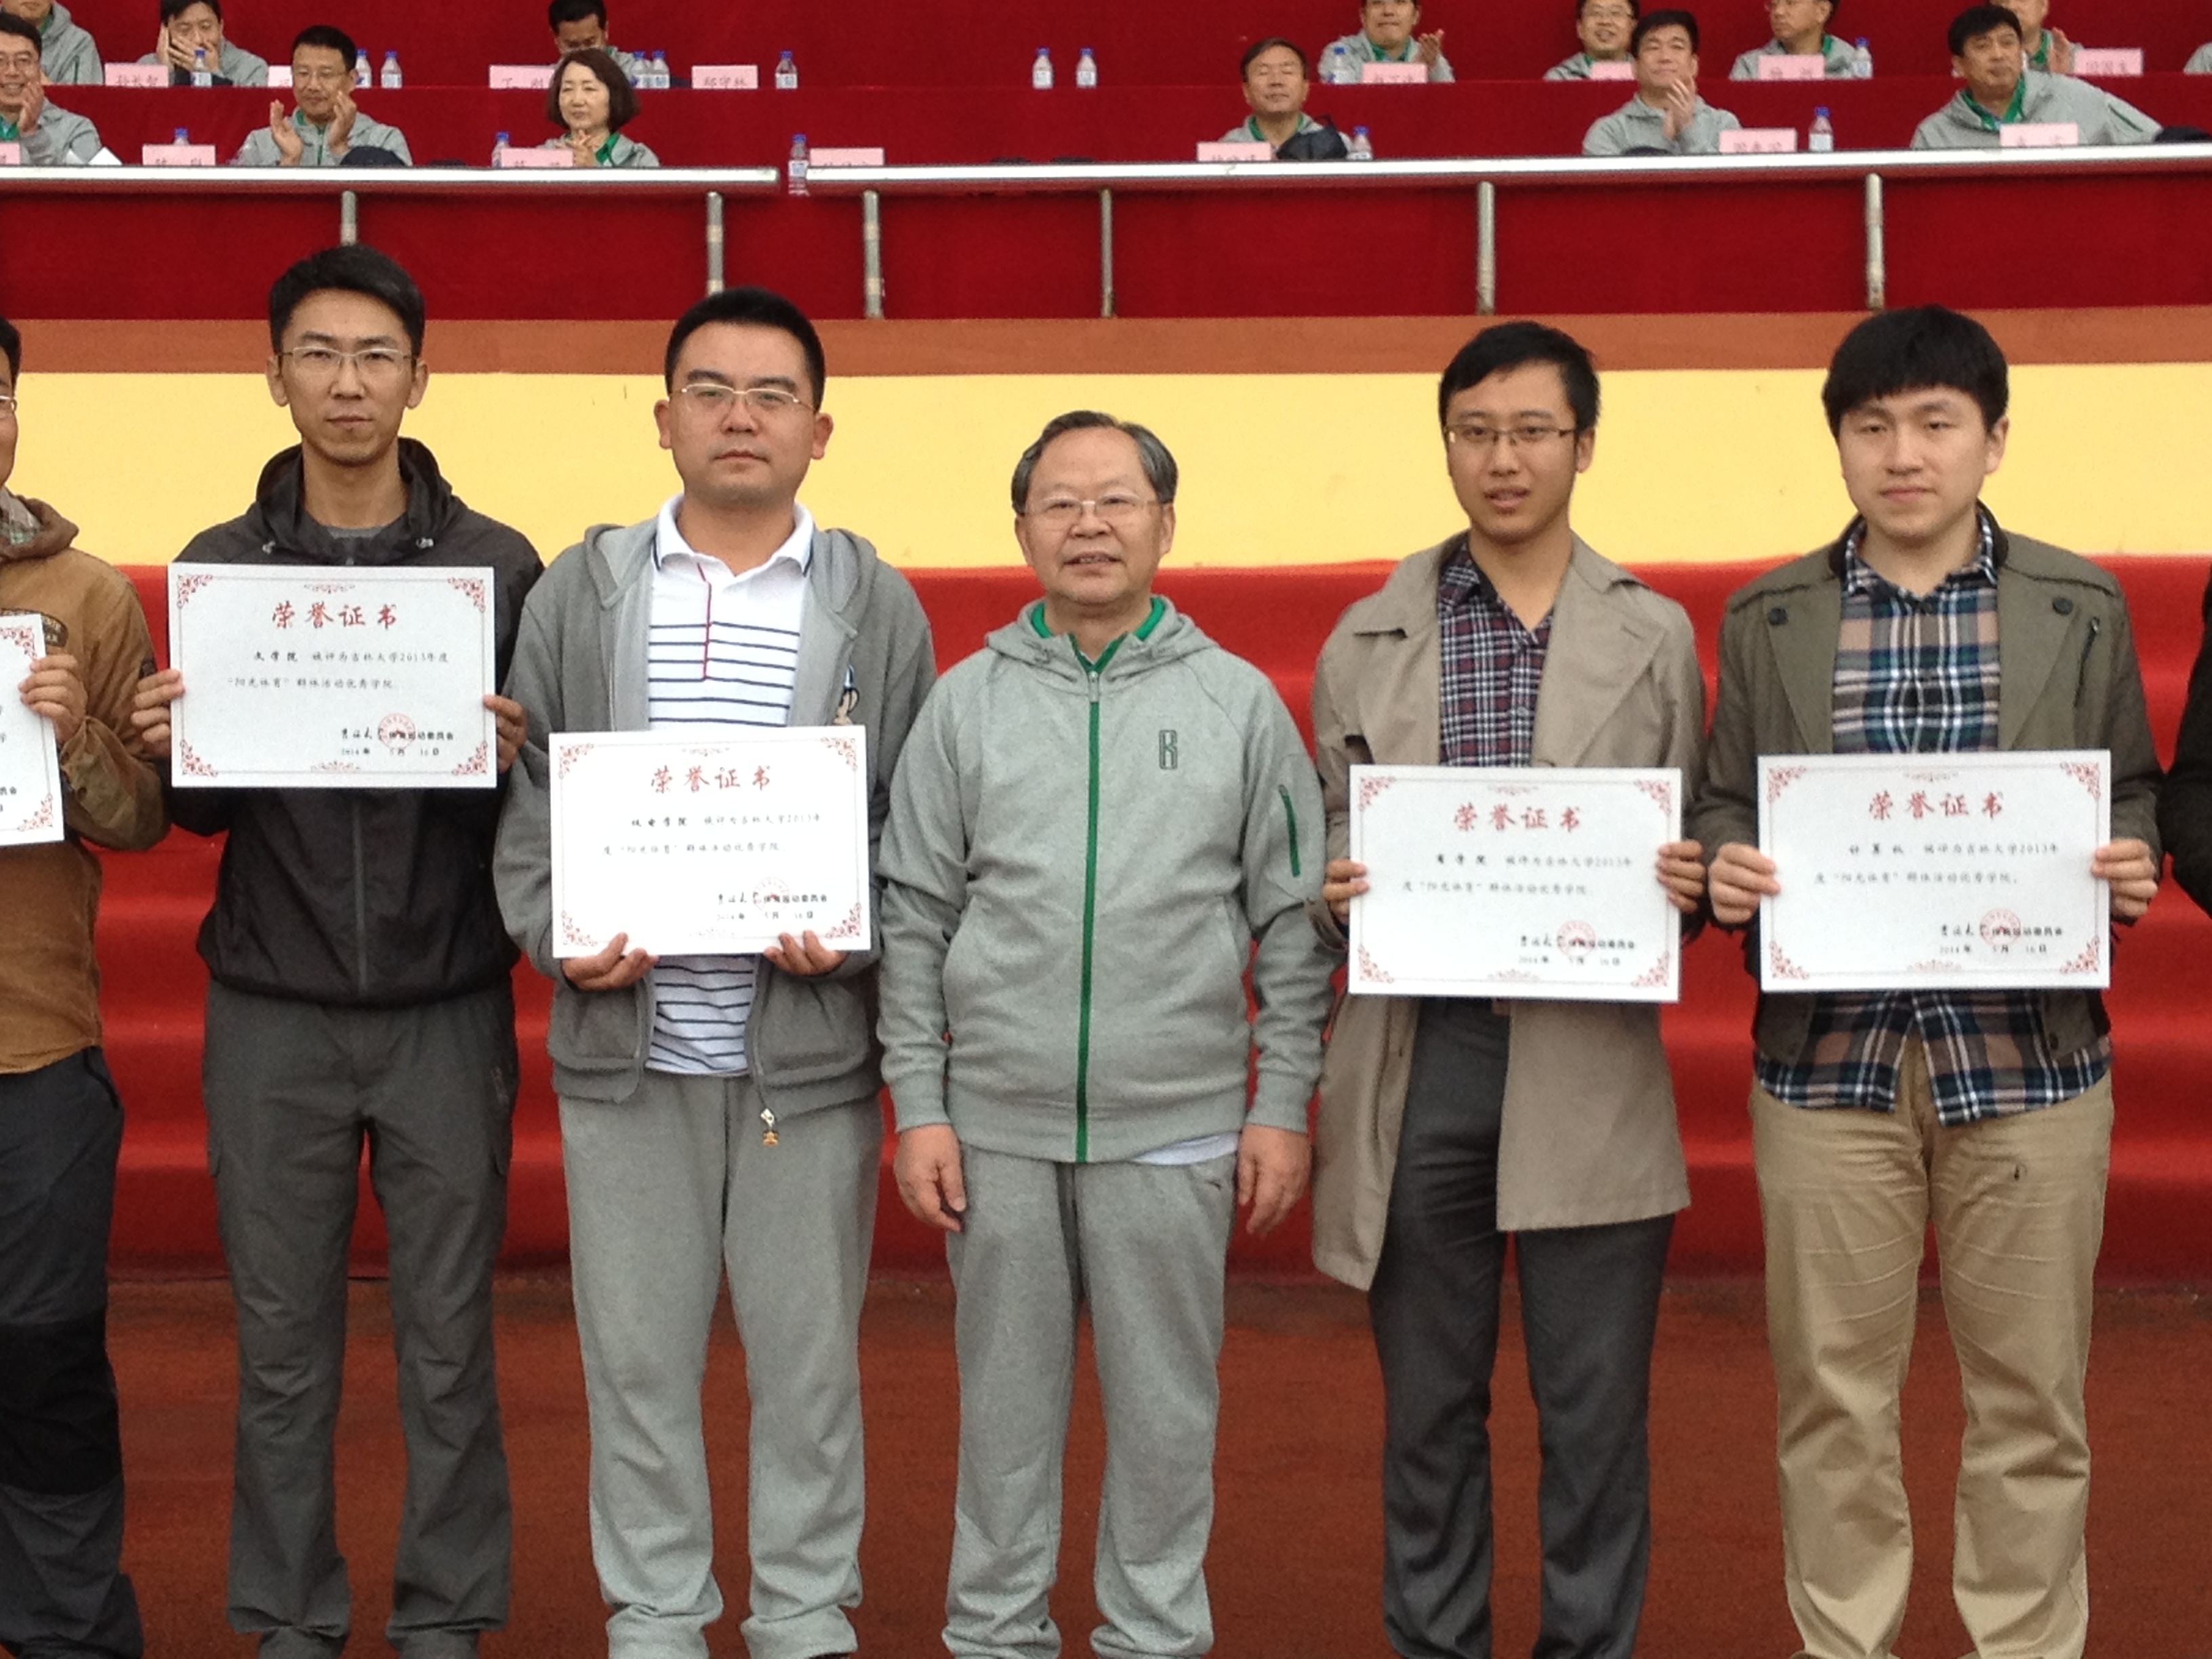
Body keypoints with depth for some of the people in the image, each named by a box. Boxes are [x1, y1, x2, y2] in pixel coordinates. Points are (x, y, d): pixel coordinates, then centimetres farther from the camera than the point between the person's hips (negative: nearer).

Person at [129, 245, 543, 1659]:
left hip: (448, 1012, -1)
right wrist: (167, 749, -14)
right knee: (284, 1346, 8)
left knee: (448, 1342, 6)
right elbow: (196, 812, 7)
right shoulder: (216, 569, 5)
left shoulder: (500, 566, 1)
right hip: (273, 1015, 1)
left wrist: (514, 759, -20)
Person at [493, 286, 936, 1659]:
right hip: (627, 1044, 1)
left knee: (809, 1353, 8)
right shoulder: (580, 595, 7)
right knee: (637, 1354, 9)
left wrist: (857, 936, -13)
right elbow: (527, 800, 6)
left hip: (811, 1048, -1)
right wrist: (559, 939, -11)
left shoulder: (878, 605, 5)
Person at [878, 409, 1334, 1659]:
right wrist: (920, 1106, 0)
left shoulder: (1240, 702, 3)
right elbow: (916, 919, 5)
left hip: (1177, 1130, -1)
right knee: (1008, 1397, 10)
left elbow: (1294, 924, 4)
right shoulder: (969, 703, 5)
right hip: (998, 1124, 1)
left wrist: (1284, 1107, 0)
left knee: (1168, 1404, 7)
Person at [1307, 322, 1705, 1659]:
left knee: (1596, 1411, 4)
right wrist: (1333, 891, -10)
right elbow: (1327, 843, 12)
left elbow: (1697, 849, 10)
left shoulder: (1657, 636, 7)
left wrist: (1695, 883, -12)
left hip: (1592, 1064, -1)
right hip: (1420, 1058, 1)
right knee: (1429, 1403, 10)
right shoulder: (1369, 641, 8)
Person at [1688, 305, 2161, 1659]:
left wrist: (2133, 867, -13)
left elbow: (2131, 793, 8)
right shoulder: (1767, 618, 5)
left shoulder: (2082, 608, 4)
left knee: (2030, 1397, 8)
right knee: (1834, 1395, 9)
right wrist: (1725, 868, -13)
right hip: (1830, 1055, 1)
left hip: (2029, 1053, 0)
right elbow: (1726, 800, 8)